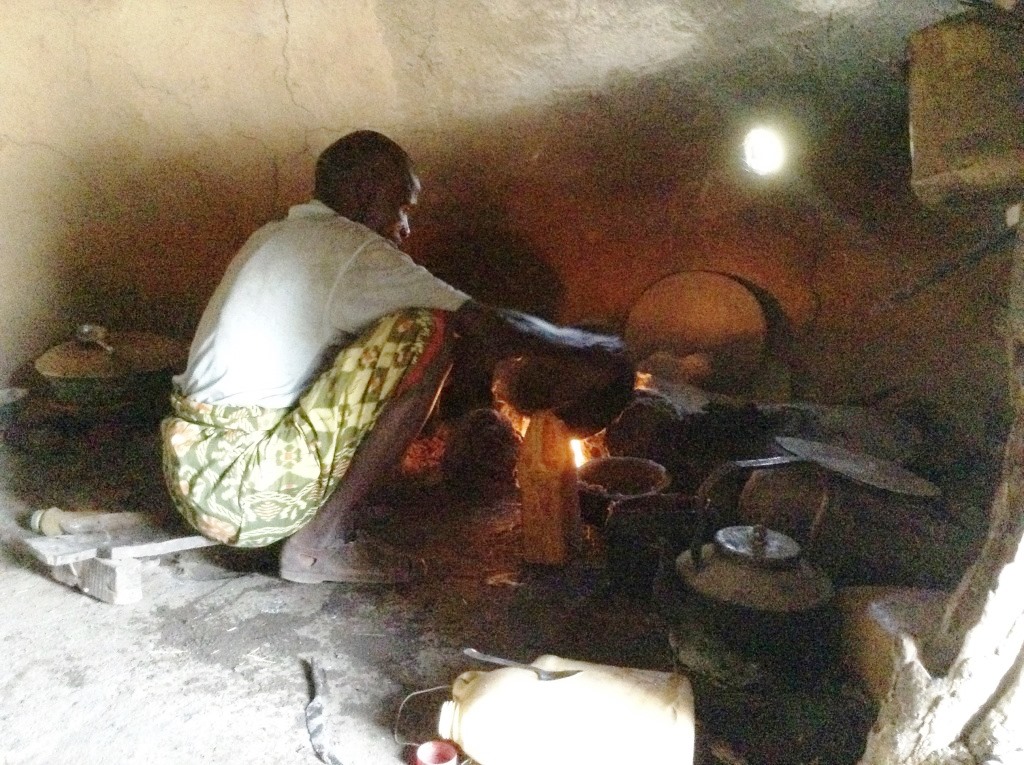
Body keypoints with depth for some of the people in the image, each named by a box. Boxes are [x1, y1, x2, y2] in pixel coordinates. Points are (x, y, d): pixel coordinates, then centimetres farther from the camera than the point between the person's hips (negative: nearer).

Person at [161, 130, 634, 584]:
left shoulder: (274, 238, 17)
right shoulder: (350, 249, -11)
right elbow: (488, 326, -12)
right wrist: (588, 348, 5)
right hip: (245, 493, -9)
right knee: (428, 333, -13)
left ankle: (320, 524, 8)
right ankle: (321, 542, -6)